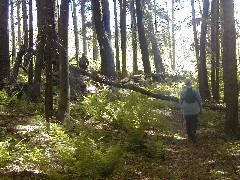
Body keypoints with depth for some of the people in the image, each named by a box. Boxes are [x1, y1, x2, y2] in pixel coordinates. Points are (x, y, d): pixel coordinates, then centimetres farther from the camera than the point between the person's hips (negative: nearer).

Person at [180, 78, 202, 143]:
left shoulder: (183, 91, -5)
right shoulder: (195, 91, -6)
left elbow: (181, 101, 2)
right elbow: (199, 100, -3)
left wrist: (182, 110, 18)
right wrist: (200, 109, 8)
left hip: (186, 111, 1)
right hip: (195, 110, -1)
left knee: (188, 123, 13)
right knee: (194, 123, 8)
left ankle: (189, 135, 18)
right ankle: (193, 132, -13)